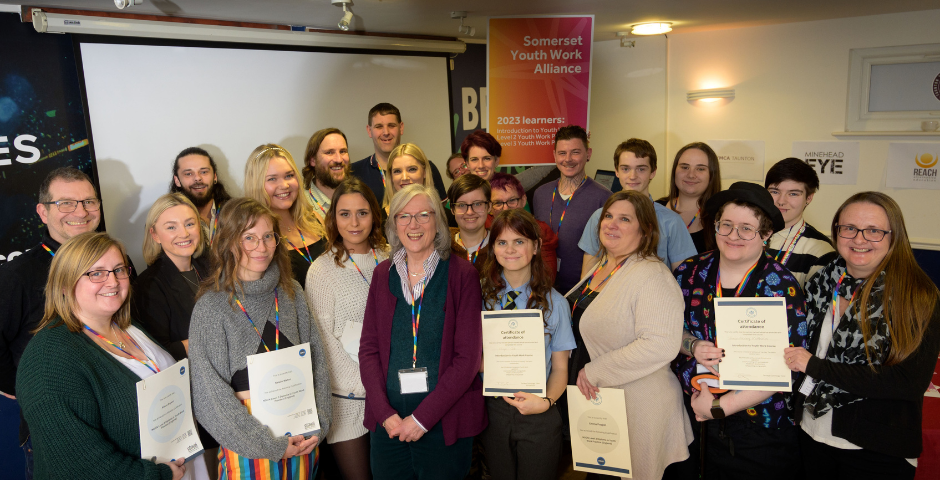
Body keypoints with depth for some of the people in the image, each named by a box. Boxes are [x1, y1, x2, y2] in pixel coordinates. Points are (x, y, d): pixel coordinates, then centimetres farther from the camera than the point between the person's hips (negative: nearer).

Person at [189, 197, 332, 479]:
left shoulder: (290, 292, 2)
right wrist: (271, 445, -13)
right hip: (248, 437, -4)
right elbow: (211, 395, -12)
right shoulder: (211, 305, -11)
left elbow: (316, 361, 4)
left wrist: (318, 424, -7)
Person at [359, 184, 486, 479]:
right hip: (388, 423, 3)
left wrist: (422, 418, -13)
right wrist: (385, 413, -9)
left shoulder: (462, 275, -6)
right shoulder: (383, 274, 5)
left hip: (444, 423, -3)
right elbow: (368, 348, 3)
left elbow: (468, 358, -10)